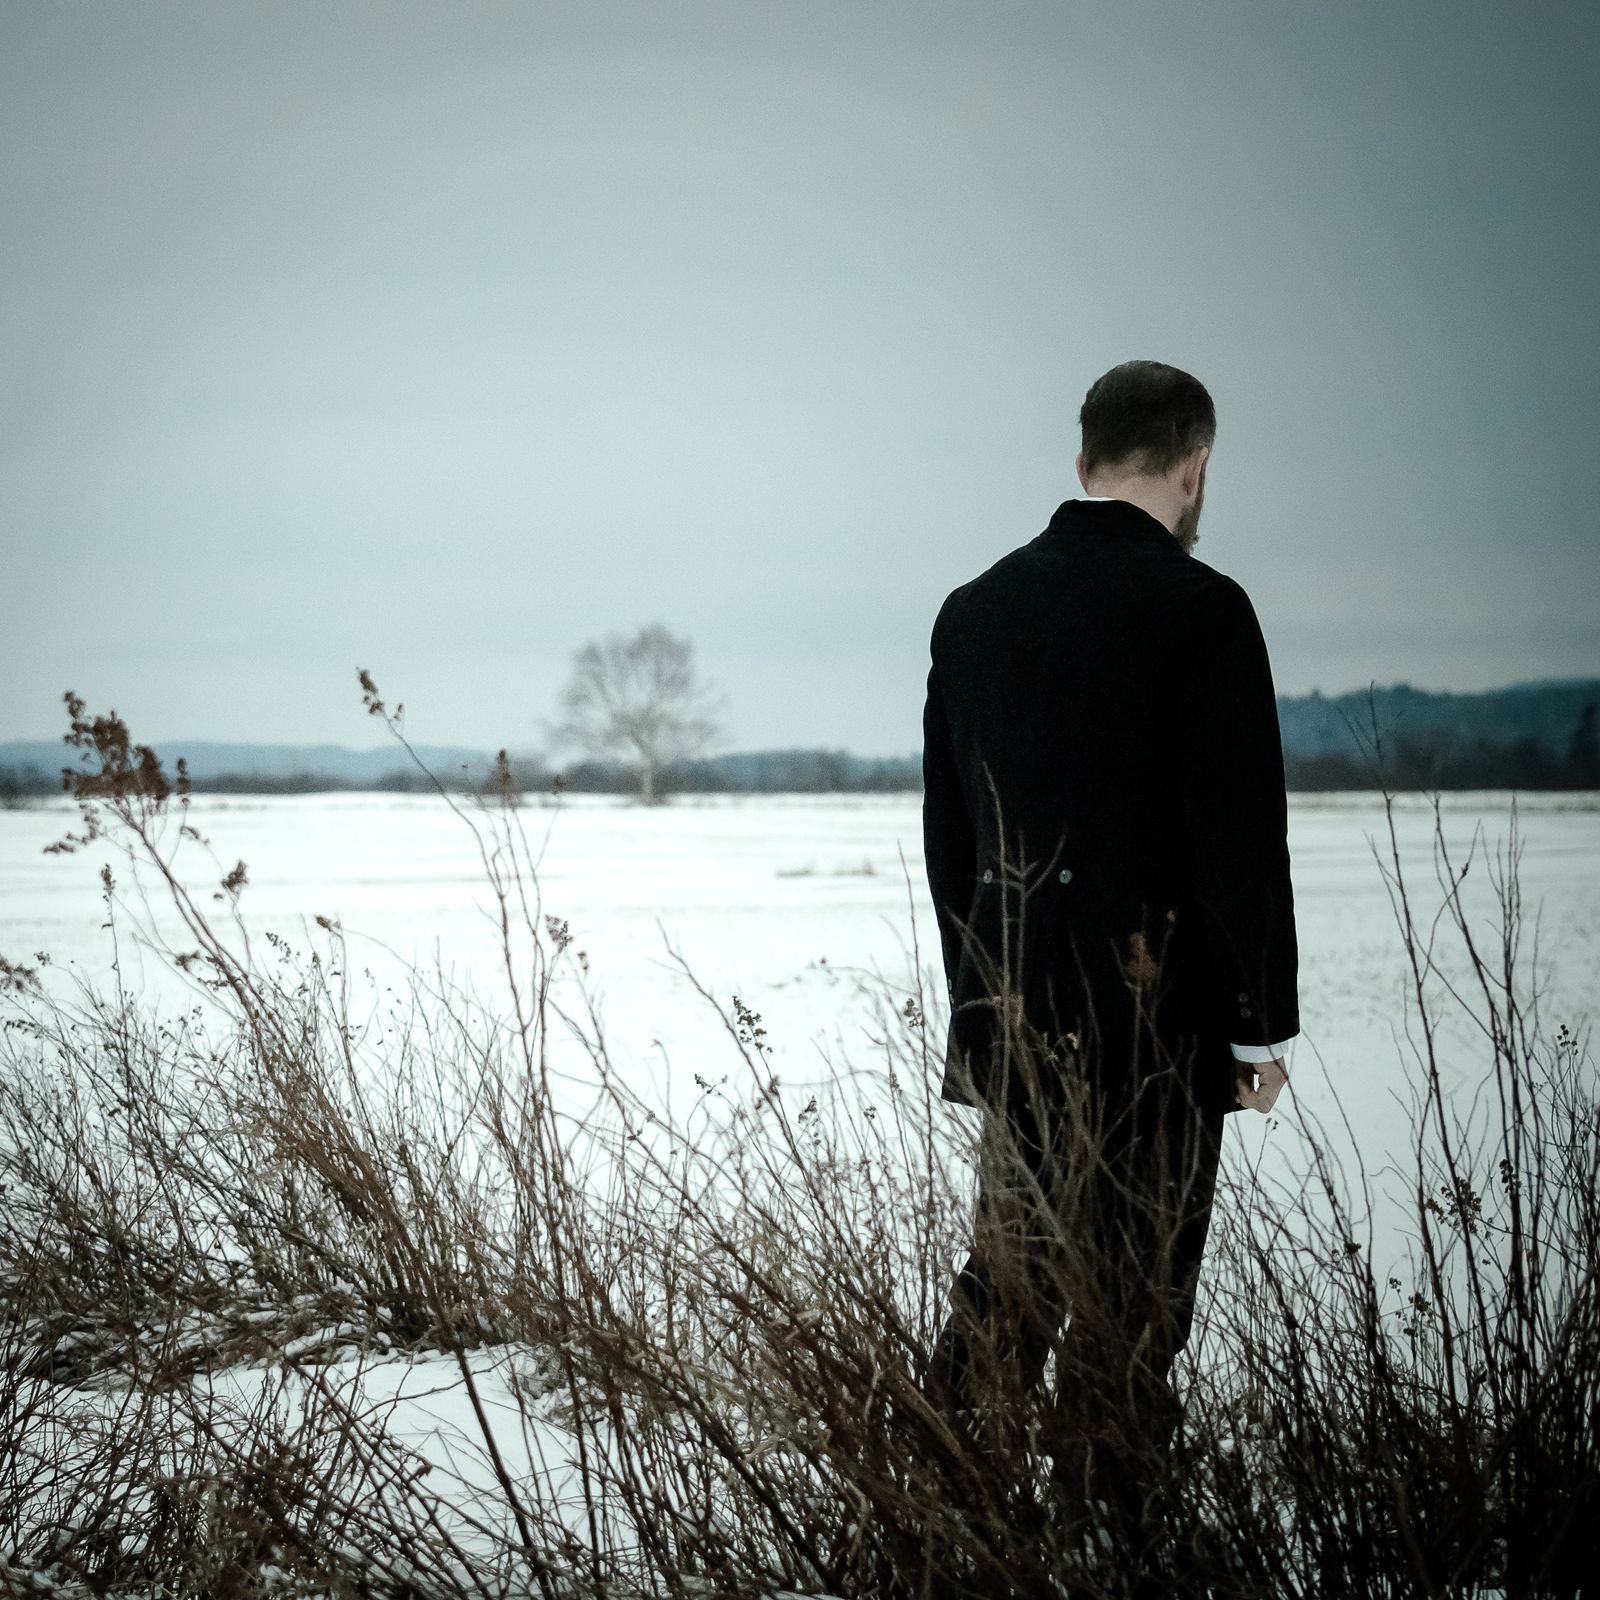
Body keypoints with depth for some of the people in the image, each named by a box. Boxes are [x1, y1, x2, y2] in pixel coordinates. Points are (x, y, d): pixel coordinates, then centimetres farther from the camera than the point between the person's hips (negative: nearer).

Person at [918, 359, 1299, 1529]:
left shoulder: (973, 611, 7)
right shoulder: (1202, 611, -12)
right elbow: (1244, 837, -13)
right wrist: (1264, 1024, -6)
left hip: (1012, 1018, 6)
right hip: (1156, 1015, -6)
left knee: (1008, 1272, 16)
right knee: (1131, 1300, 3)